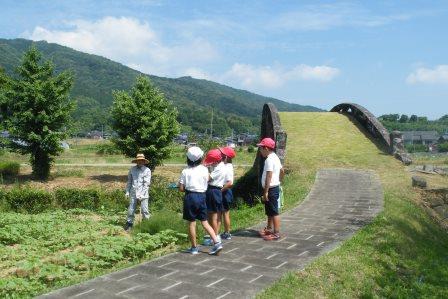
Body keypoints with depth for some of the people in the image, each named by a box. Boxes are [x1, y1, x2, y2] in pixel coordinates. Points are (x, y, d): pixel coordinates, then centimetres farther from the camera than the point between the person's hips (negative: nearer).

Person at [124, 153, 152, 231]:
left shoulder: (147, 170, -2)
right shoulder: (132, 169, 8)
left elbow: (147, 183, -6)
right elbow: (129, 181, 15)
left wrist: (142, 194, -13)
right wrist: (127, 191, 9)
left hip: (143, 194, -3)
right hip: (133, 193, 3)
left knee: (144, 210, -4)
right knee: (131, 210, 5)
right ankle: (129, 224, 19)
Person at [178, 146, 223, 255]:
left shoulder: (185, 171, -6)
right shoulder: (204, 169, -1)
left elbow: (181, 188, -5)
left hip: (190, 196, -3)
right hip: (202, 196, 3)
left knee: (191, 222, 6)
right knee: (204, 222, 10)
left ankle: (194, 248, 13)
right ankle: (216, 242, 0)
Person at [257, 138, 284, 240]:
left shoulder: (269, 159, -19)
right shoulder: (275, 157, 12)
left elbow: (268, 177, -23)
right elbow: (282, 171, 21)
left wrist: (265, 192, -22)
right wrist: (278, 181, 26)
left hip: (271, 189, -10)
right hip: (275, 187, 10)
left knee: (274, 212, -4)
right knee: (269, 211, 21)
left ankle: (276, 233, 2)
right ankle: (269, 229, 34)